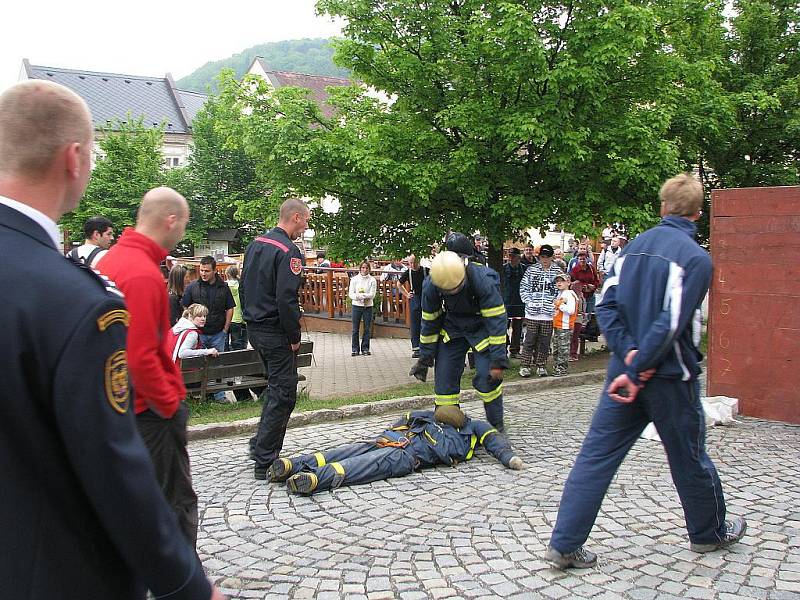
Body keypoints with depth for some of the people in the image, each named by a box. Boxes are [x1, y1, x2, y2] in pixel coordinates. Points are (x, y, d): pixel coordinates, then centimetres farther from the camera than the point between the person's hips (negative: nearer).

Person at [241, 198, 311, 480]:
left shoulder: (255, 243, 11)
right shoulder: (288, 251, -18)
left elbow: (243, 286, 16)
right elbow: (286, 300, -24)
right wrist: (295, 337, -14)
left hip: (254, 328, 9)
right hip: (276, 333, -9)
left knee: (275, 386, 24)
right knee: (283, 394, -1)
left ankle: (260, 444, 29)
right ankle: (265, 462, 3)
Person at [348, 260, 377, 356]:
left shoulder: (372, 280, 1)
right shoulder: (354, 279, 3)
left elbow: (372, 294, -7)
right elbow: (351, 293, -2)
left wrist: (360, 295, -19)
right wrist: (359, 297, -21)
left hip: (368, 306, 0)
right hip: (356, 305, 0)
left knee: (367, 328, 4)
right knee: (355, 329, 1)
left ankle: (365, 348, 13)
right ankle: (355, 349, 8)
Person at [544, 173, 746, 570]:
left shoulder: (634, 247, 7)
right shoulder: (696, 258, -13)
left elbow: (606, 306, 1)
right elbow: (671, 323, -21)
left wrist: (628, 353, -8)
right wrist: (637, 371, -17)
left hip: (624, 370, 5)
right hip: (670, 376, -4)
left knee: (596, 455, 3)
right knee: (688, 457, 15)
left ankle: (564, 545, 2)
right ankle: (709, 533, 38)